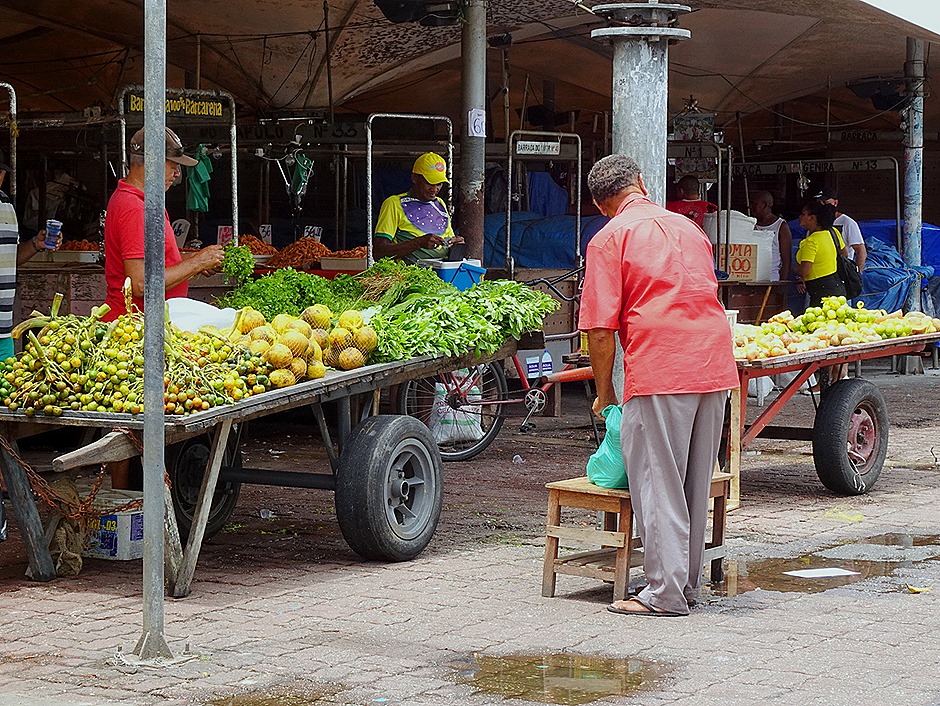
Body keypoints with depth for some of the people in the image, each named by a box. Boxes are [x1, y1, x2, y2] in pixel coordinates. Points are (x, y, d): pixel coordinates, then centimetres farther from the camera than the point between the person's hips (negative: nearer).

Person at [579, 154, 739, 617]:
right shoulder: (688, 228, 20)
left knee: (658, 484, -1)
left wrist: (604, 392, 7)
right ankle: (687, 582, 22)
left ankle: (665, 592, -1)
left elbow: (600, 328, -4)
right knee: (695, 483, 14)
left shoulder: (610, 239, 1)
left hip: (660, 370, -6)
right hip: (716, 365, 6)